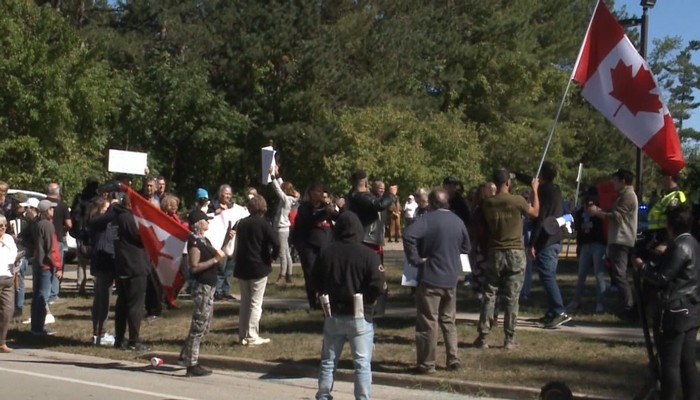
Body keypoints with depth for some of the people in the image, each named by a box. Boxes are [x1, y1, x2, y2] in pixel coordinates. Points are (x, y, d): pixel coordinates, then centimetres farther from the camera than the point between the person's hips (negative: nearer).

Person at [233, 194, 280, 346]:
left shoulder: (241, 223, 6)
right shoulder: (263, 224, -10)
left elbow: (238, 243, 13)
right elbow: (276, 243, -20)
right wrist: (273, 256, -5)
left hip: (242, 267, 5)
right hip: (259, 267, -5)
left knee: (245, 301, 14)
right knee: (256, 303, 0)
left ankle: (243, 335, 16)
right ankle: (252, 337, -2)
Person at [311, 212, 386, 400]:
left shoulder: (325, 252, 0)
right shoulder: (368, 254, -12)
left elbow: (316, 282, 7)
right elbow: (378, 286, -16)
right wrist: (368, 299, 4)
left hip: (333, 315, 3)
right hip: (360, 316, -3)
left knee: (328, 361, 14)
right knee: (362, 363, 1)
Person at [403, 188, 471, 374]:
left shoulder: (427, 219, -11)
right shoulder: (457, 221, 9)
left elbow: (408, 235, -28)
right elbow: (466, 247, 20)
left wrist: (415, 259, -18)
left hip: (430, 277, -6)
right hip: (451, 278, 6)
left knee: (428, 322, 0)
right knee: (448, 320, 18)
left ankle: (426, 364, 3)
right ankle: (453, 360, 17)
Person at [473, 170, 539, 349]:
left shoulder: (487, 203, -3)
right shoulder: (517, 201, -10)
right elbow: (535, 213, 9)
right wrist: (535, 190, 19)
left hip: (495, 253, 2)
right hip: (515, 253, -2)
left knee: (489, 296, 8)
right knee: (512, 298, 3)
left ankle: (483, 337, 7)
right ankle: (509, 339, 5)